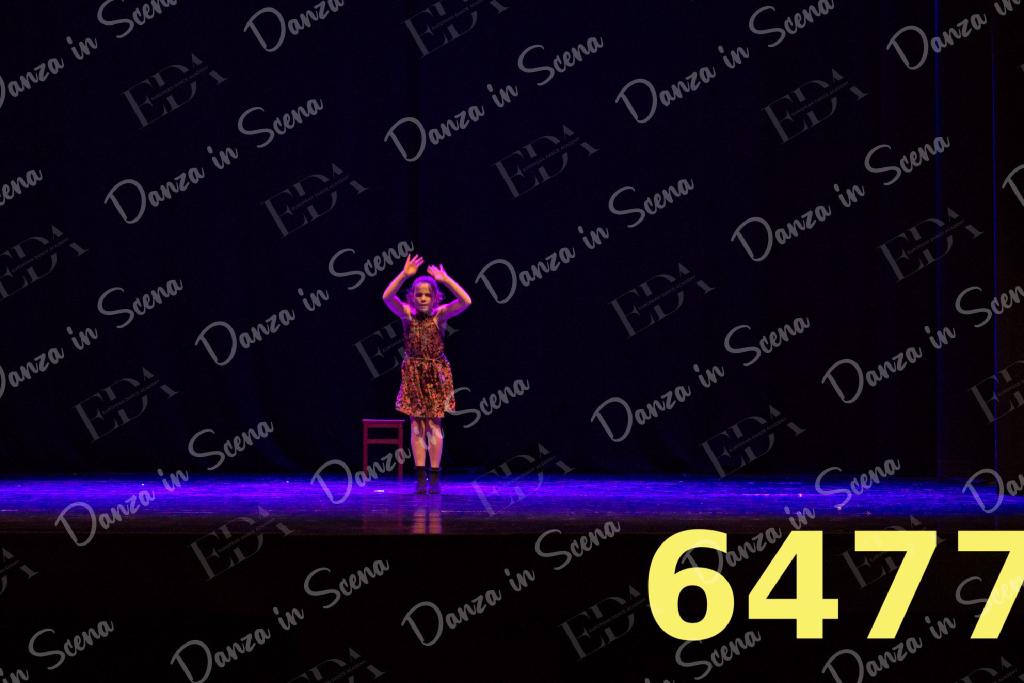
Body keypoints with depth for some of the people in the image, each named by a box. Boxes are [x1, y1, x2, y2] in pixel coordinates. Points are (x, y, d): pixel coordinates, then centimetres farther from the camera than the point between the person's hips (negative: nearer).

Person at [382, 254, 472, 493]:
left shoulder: (440, 314, -3)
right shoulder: (407, 314, -2)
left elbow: (466, 301, -18)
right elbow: (387, 297, -18)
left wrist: (445, 279, -23)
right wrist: (404, 275, -27)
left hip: (436, 374, -1)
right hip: (413, 373, 1)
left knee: (433, 424, 0)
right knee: (417, 425, 1)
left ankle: (435, 476, 5)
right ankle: (420, 477, 4)